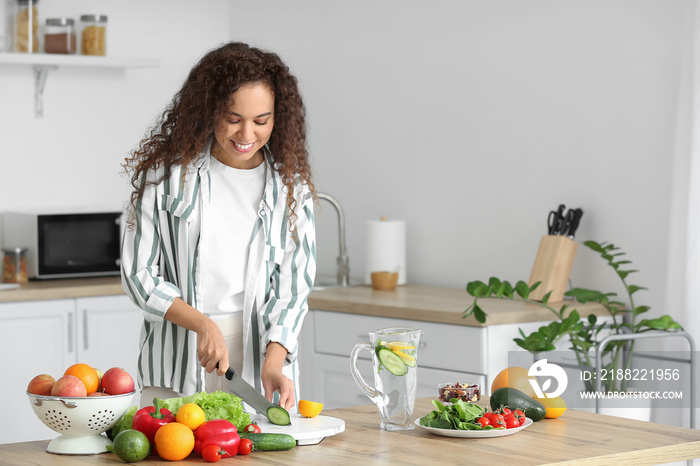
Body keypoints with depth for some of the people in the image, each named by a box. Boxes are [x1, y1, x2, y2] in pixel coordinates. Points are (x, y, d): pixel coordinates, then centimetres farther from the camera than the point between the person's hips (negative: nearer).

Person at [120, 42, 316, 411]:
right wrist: (203, 324, -14)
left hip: (263, 357, 1)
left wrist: (273, 361, -16)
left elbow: (293, 286, 0)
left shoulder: (290, 186, 3)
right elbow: (138, 273, -1)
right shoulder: (167, 172, -1)